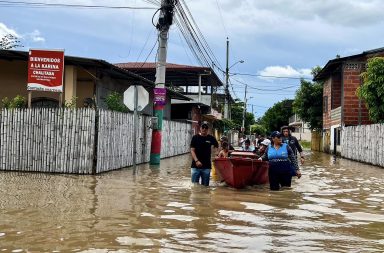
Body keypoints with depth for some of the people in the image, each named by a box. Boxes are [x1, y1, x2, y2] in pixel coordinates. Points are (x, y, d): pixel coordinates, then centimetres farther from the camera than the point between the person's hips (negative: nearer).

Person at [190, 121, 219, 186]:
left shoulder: (211, 138, 3)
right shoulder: (195, 138, -1)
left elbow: (217, 147, 13)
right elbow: (192, 150, -5)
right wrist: (196, 160, -17)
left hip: (206, 166, 2)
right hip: (195, 166, -1)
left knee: (205, 185, 9)